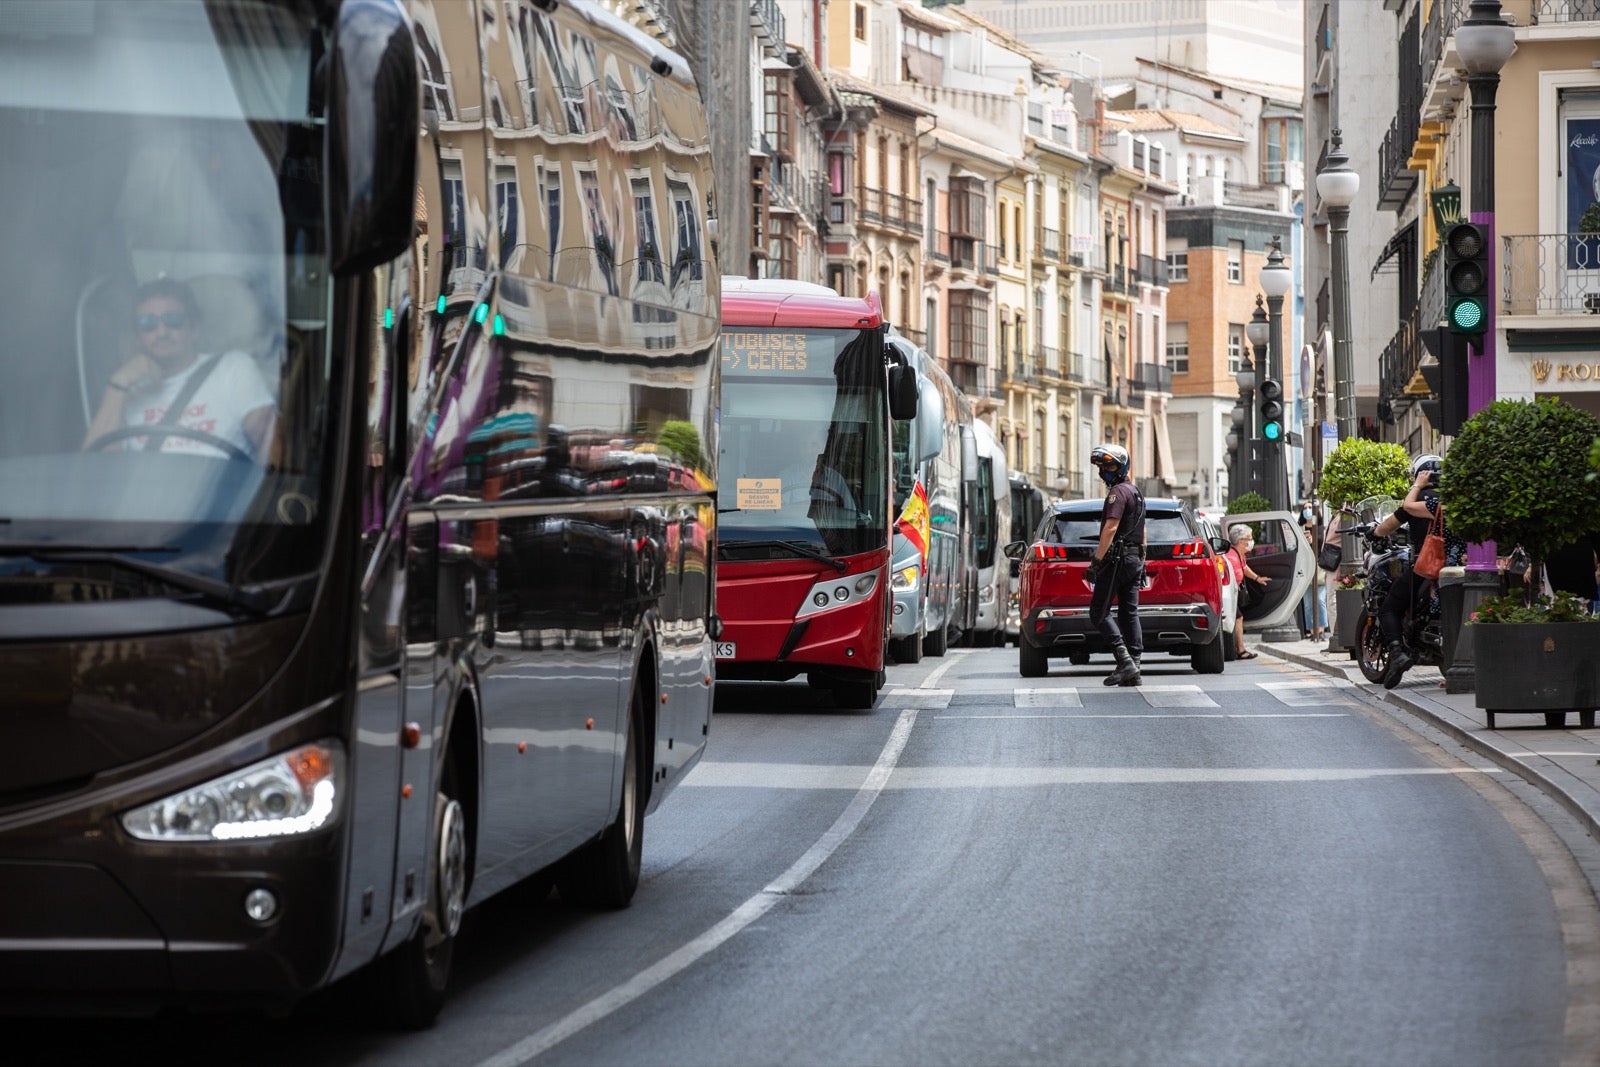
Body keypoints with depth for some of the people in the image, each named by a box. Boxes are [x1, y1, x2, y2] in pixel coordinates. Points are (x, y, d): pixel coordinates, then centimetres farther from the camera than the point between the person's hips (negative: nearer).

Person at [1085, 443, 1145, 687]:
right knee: (1130, 613, 6)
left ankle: (1124, 660, -18)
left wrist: (1096, 561, -22)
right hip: (1134, 559, 9)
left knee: (1098, 612, -7)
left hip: (1116, 559, -9)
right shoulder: (1136, 491, 20)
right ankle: (1133, 670, 1)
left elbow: (1110, 528, -21)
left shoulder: (1118, 492, -11)